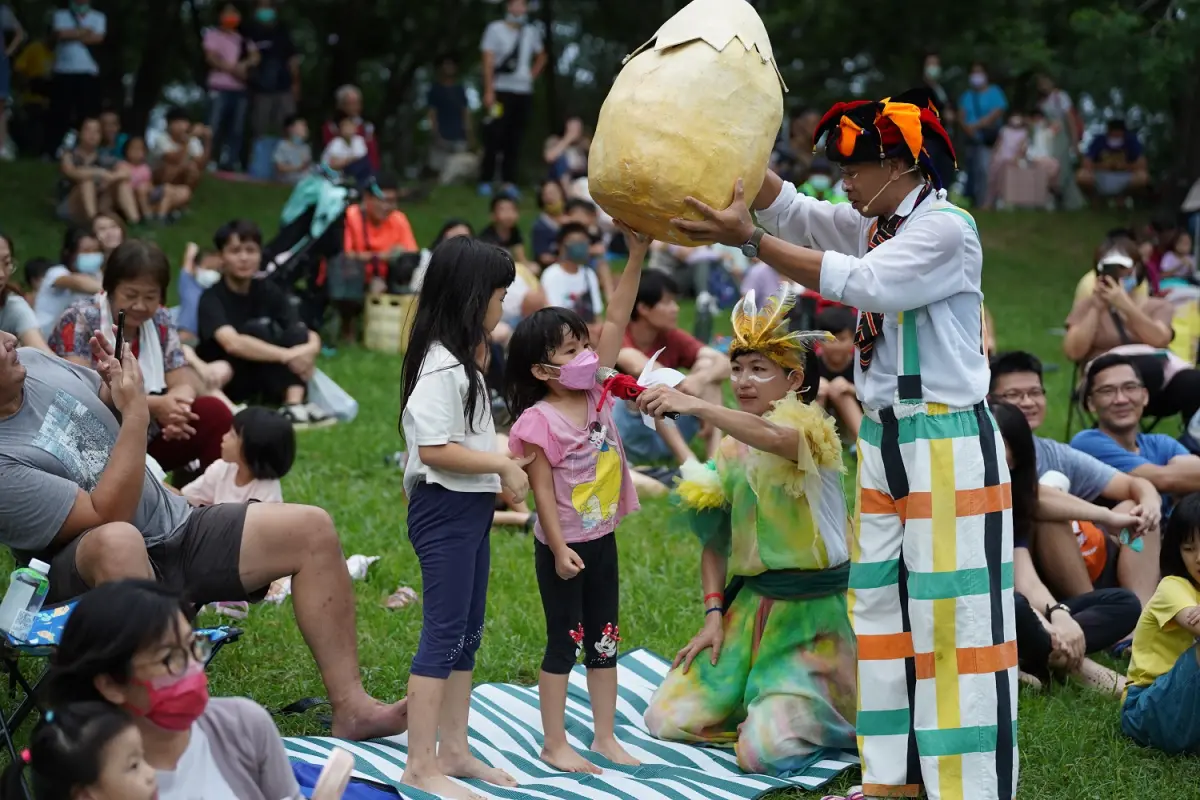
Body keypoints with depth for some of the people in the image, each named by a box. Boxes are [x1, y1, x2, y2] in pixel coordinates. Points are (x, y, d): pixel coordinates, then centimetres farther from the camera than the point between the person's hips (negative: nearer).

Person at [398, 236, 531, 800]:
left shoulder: (461, 362, 14)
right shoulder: (440, 366, -18)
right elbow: (434, 448, -24)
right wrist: (503, 464, -17)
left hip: (470, 509, 10)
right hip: (444, 509, -10)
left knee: (467, 634, 14)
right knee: (443, 635, -8)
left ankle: (453, 750, 22)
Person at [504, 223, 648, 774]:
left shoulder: (596, 392, 0)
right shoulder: (540, 420, -17)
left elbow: (615, 322, -3)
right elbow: (542, 489, -16)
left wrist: (637, 256, -10)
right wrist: (558, 548, -19)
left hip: (603, 539, 7)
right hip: (564, 545, -7)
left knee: (604, 641, 13)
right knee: (563, 644, 3)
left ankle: (605, 737, 24)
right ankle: (554, 745, 14)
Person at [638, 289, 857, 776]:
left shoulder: (809, 429, -11)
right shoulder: (731, 445, 9)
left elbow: (773, 437, -38)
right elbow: (715, 540, 10)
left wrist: (696, 406, -49)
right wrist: (713, 615, -2)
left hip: (812, 612, -7)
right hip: (750, 607, 7)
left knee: (765, 751, -20)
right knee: (669, 721, 1)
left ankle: (830, 714, 12)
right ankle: (770, 699, 22)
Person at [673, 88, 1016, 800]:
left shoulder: (947, 229, -14)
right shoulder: (874, 225, 13)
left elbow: (862, 283, -23)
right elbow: (790, 208, 10)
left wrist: (749, 240, -26)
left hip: (950, 444, -9)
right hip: (885, 440, 9)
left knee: (953, 615, -8)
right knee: (882, 607, 10)